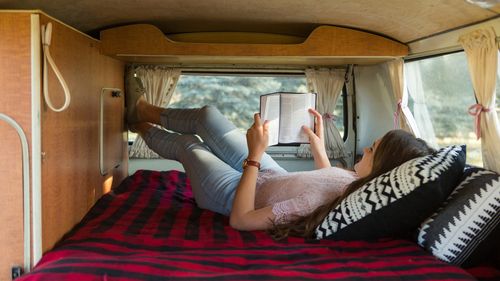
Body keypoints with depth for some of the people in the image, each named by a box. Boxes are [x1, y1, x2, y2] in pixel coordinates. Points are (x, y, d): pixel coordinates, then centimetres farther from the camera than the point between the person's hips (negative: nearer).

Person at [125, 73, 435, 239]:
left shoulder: (323, 202, -45)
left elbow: (240, 219, -37)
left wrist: (254, 155, -33)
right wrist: (319, 146, 4)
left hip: (237, 197, -6)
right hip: (271, 178, 6)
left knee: (189, 144, 16)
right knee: (208, 115, 16)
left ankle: (144, 129, 52)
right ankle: (146, 112, 46)